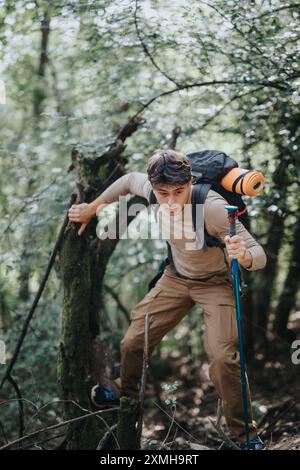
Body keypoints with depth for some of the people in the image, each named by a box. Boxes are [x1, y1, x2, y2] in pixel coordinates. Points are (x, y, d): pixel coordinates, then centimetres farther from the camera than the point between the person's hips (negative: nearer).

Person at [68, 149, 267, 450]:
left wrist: (244, 256, -58)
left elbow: (259, 255, -35)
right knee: (133, 341, 7)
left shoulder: (213, 208, -37)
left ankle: (246, 434, -1)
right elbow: (130, 179, 4)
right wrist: (92, 208, 7)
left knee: (222, 357, -22)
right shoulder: (151, 188, -21)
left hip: (215, 283, -5)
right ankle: (126, 388, 42)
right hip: (176, 276, 5)